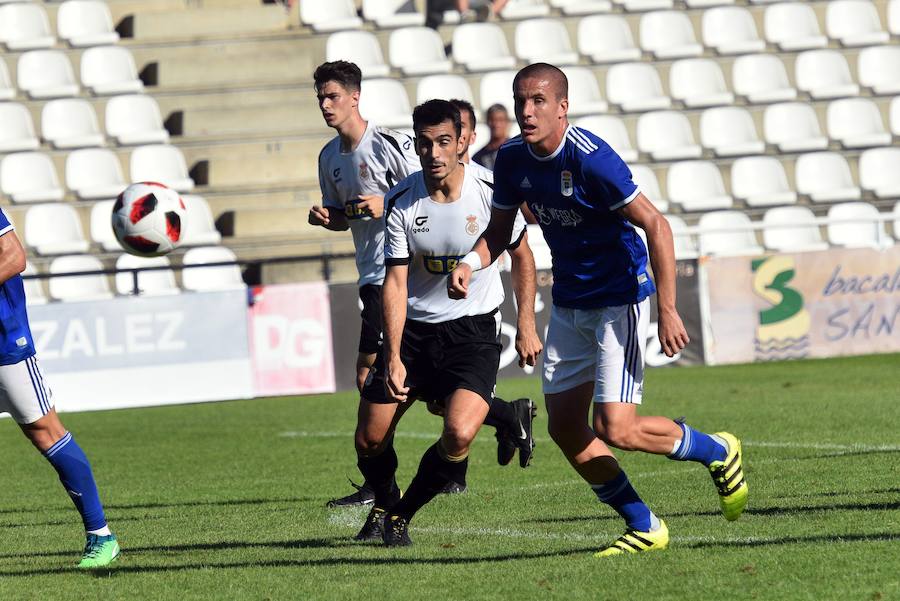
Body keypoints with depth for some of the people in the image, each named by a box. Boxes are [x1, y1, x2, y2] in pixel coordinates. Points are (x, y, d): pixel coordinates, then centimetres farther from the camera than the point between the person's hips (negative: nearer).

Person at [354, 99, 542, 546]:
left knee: (459, 434, -23)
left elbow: (521, 255, 5)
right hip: (414, 328, 2)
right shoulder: (402, 203, -11)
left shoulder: (490, 194, -12)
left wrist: (526, 328, 3)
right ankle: (383, 505, 34)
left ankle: (402, 515, 2)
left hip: (474, 329, -2)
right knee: (372, 438, -1)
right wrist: (394, 356, -19)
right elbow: (395, 282, -10)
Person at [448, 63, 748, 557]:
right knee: (565, 427, 4)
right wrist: (470, 263, -10)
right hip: (568, 305, 7)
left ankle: (718, 452, 13)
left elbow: (656, 225, -21)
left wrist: (667, 309, -24)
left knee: (616, 430, -14)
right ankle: (644, 527, 17)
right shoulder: (512, 159, -2)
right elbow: (500, 230, 12)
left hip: (619, 300, -7)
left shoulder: (592, 159, -24)